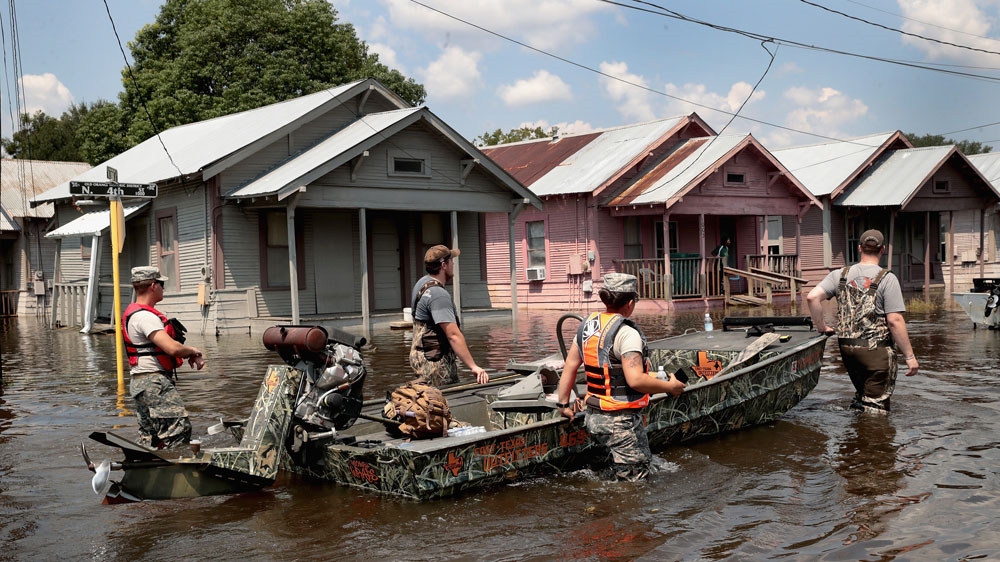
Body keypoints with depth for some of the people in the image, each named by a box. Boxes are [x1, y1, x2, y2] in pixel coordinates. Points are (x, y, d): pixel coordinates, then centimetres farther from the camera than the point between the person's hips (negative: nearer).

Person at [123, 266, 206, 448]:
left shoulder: (133, 312, 18)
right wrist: (192, 351, -6)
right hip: (154, 382, -11)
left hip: (141, 382, 11)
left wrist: (189, 355, 4)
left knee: (149, 436, 15)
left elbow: (161, 345, 20)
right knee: (180, 428, -15)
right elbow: (172, 348, -27)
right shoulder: (144, 316, -16)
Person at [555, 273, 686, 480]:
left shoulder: (587, 325, 6)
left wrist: (563, 403, 16)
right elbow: (635, 380, -26)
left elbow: (569, 366, 9)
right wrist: (670, 387, -12)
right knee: (634, 479, 4)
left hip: (593, 417, 8)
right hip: (621, 421, -8)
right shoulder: (626, 333, -19)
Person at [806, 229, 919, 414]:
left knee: (862, 397, 24)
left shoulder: (840, 275, 5)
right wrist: (909, 356, -8)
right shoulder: (887, 279, -9)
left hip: (846, 348, 5)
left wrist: (822, 327, 7)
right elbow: (895, 321, -13)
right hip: (876, 350, -5)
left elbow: (812, 297, -5)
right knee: (876, 407, 3)